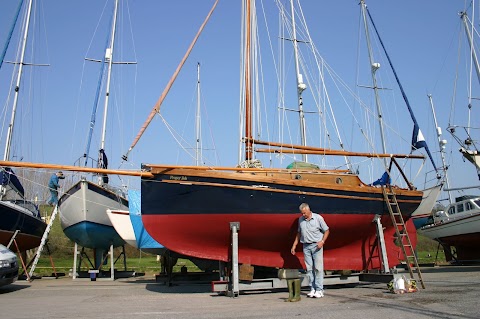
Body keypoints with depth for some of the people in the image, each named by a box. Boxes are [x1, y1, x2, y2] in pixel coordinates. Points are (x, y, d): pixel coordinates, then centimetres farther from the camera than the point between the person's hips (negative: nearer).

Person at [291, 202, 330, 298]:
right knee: (309, 268, 3)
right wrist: (294, 245, 14)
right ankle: (313, 289, 9)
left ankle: (319, 290, -1)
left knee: (318, 268, -5)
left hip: (316, 246, -4)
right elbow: (299, 233, 18)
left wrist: (322, 241, -12)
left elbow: (326, 230, 2)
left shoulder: (318, 218, -4)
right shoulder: (300, 219, 9)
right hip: (306, 246, 4)